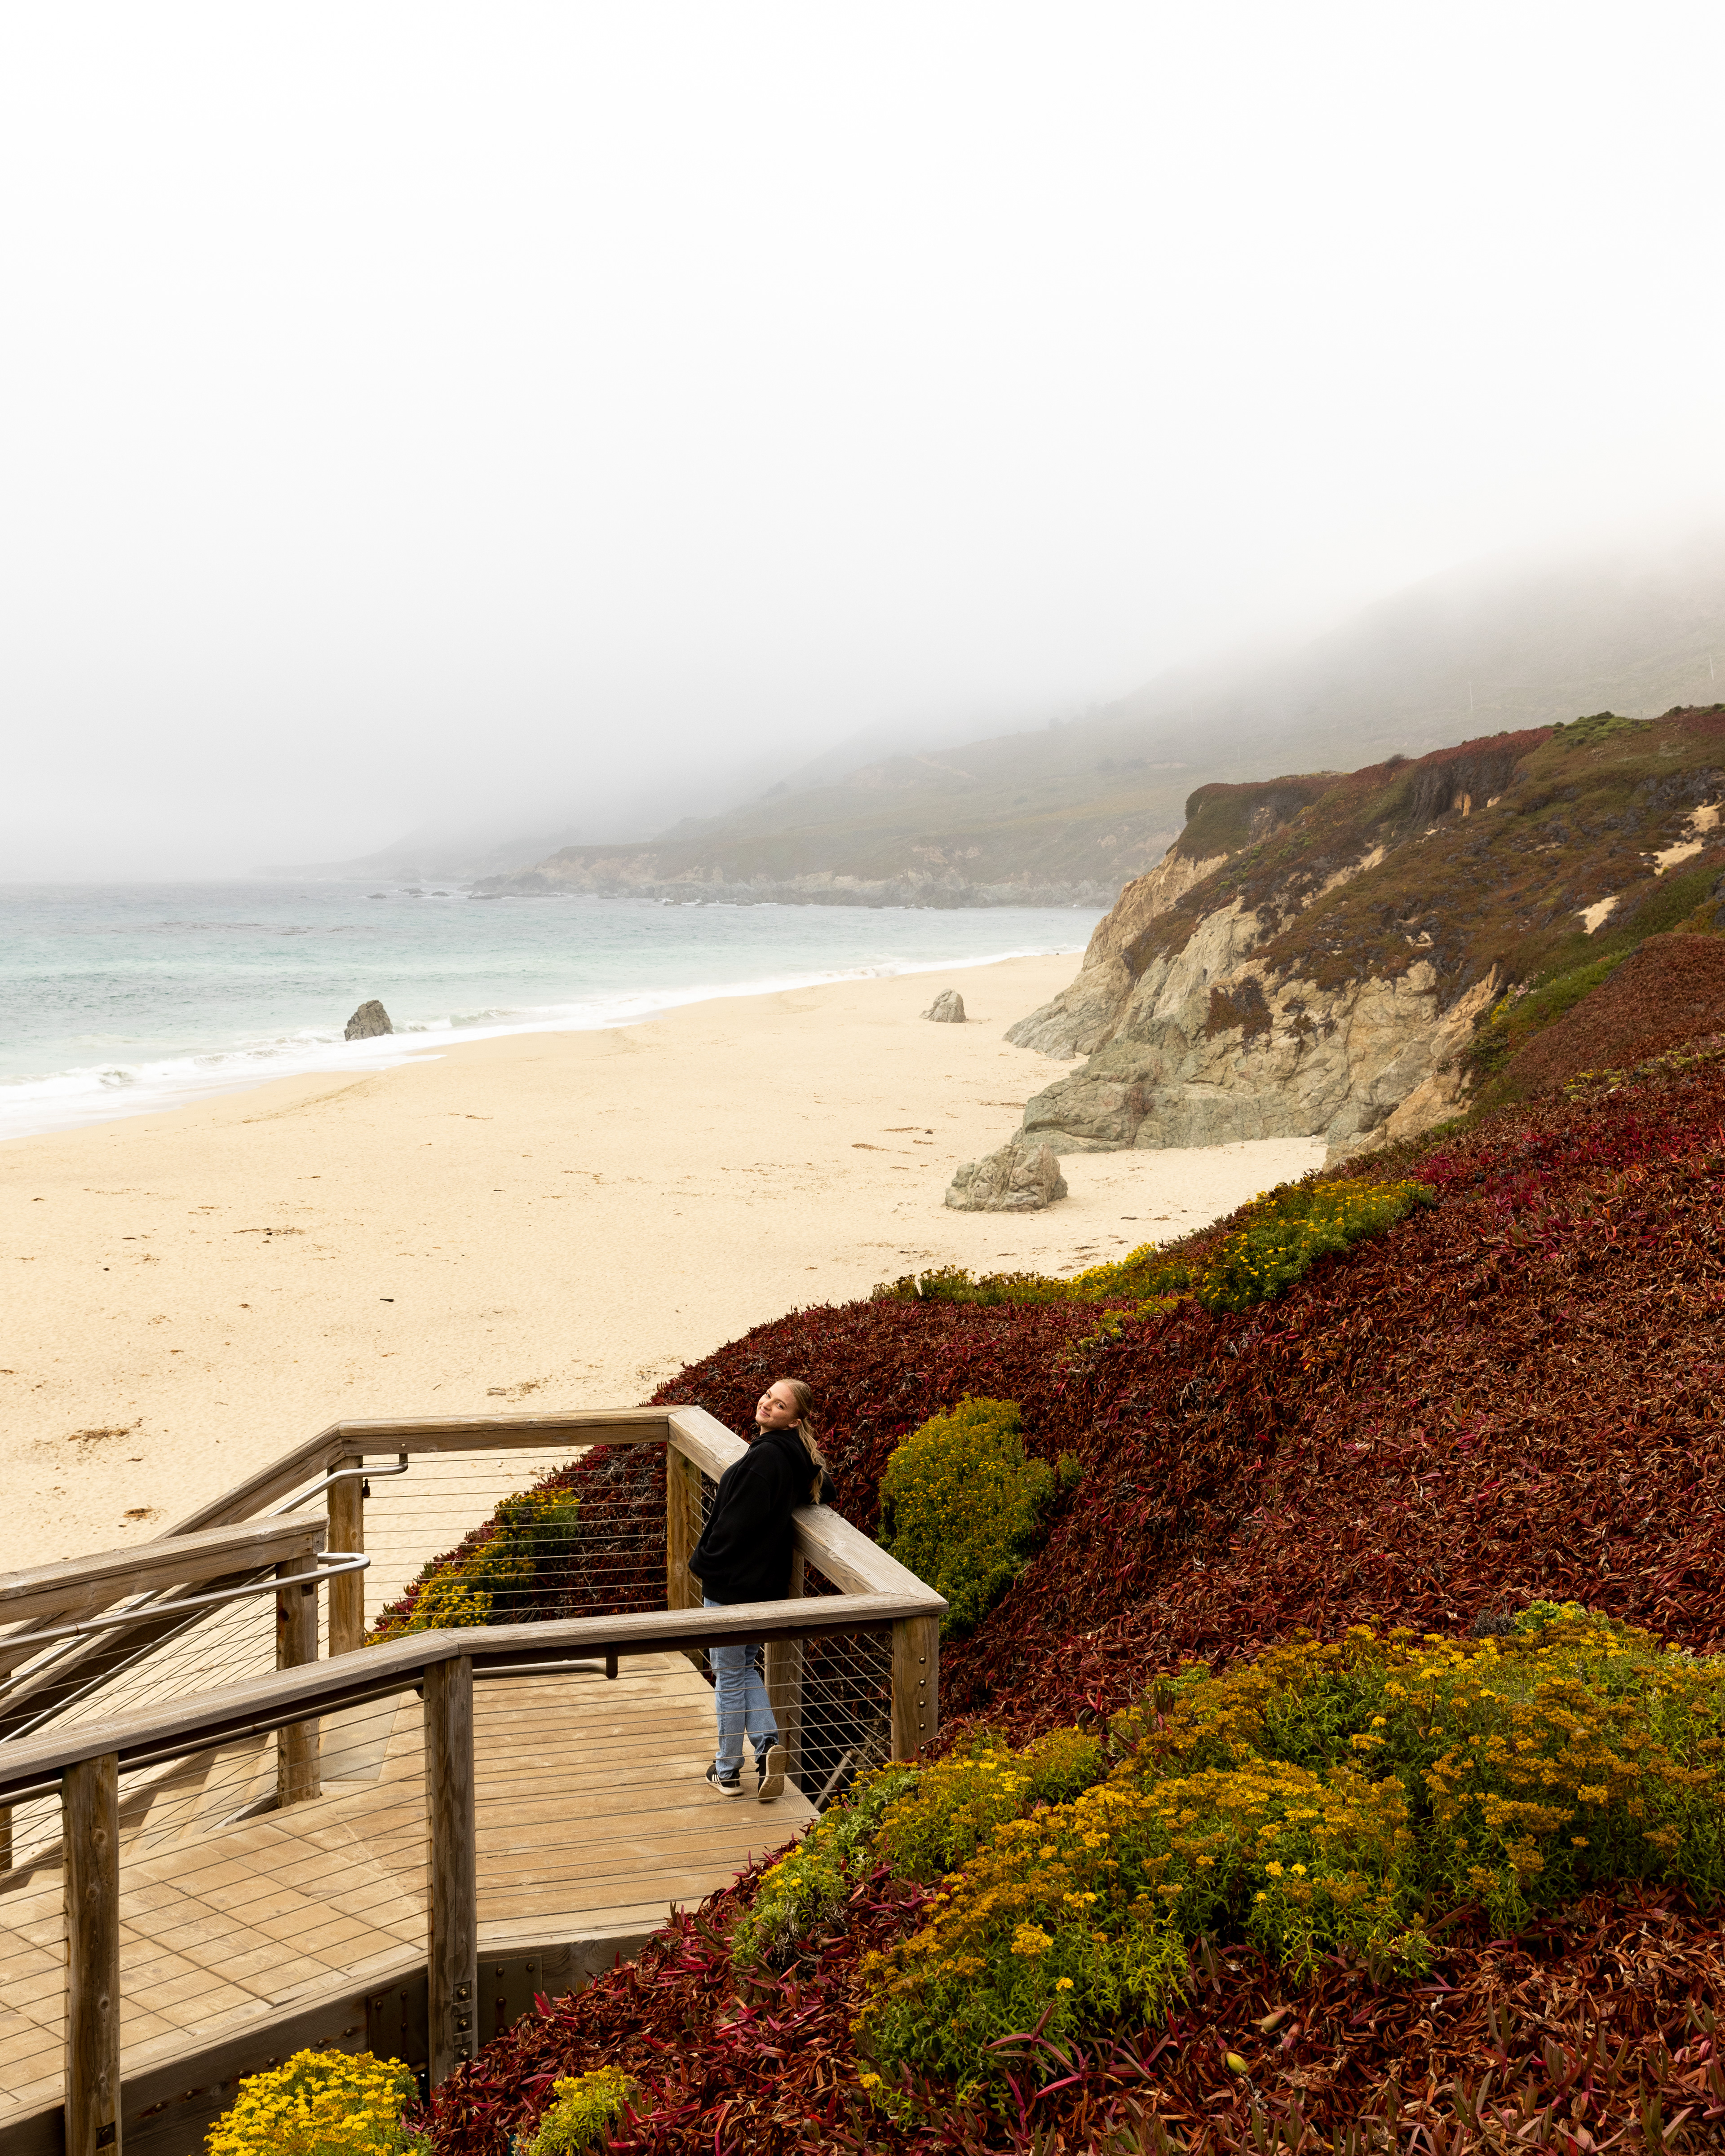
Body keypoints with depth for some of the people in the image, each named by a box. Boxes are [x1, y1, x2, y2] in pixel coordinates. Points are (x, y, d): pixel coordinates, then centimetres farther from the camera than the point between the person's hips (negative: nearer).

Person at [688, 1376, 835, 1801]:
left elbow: (736, 1522, -23)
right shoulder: (801, 1458, 2)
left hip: (732, 1583, -9)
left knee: (730, 1676, 7)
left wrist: (703, 1563, -10)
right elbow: (825, 1491, 22)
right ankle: (768, 1743, 10)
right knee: (745, 1666, 23)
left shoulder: (765, 1458, -26)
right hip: (767, 1582, 9)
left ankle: (728, 1771, 21)